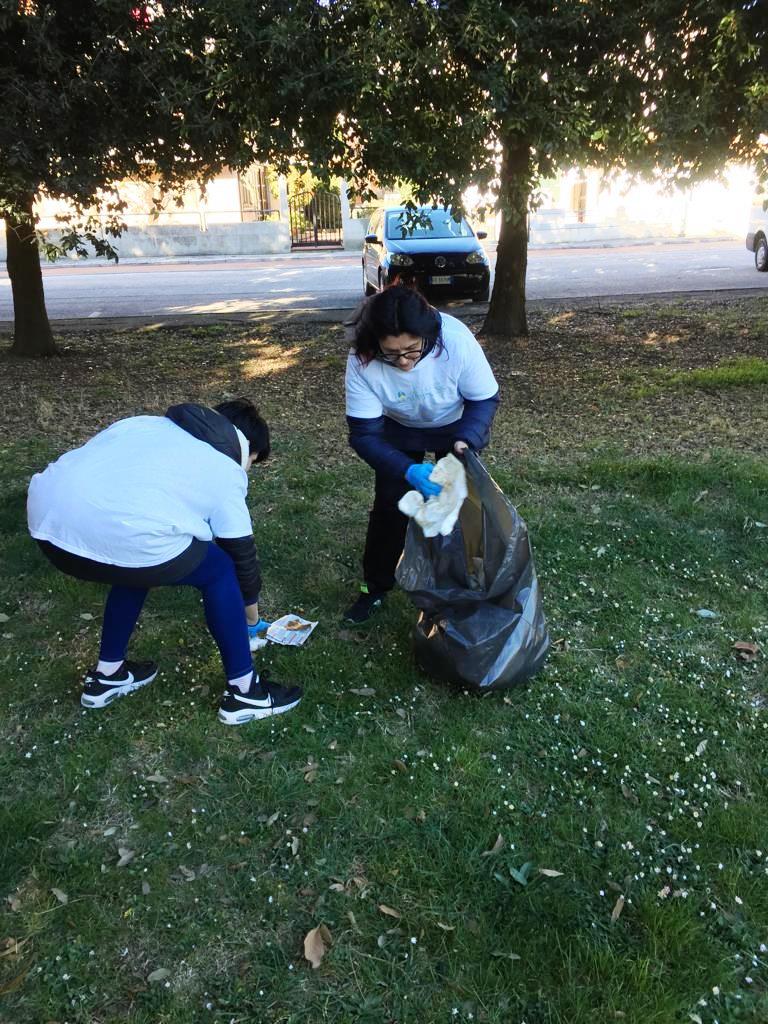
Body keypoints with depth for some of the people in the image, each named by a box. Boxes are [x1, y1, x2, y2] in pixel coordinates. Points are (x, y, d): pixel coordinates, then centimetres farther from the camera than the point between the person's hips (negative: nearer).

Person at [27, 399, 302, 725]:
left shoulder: (152, 424, 30)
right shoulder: (226, 471, 15)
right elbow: (241, 554, 21)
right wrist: (251, 607, 39)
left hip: (47, 517, 7)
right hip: (120, 534, -7)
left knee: (135, 569, 35)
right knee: (218, 571, 17)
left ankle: (106, 675, 46)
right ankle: (244, 692, 24)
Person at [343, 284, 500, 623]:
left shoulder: (457, 340, -38)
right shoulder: (362, 362, -35)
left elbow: (485, 399, -22)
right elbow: (364, 433, -30)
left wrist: (465, 441, -40)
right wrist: (409, 471, -44)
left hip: (457, 426, 0)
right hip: (399, 430, 1)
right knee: (389, 504, -2)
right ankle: (375, 586, 18)